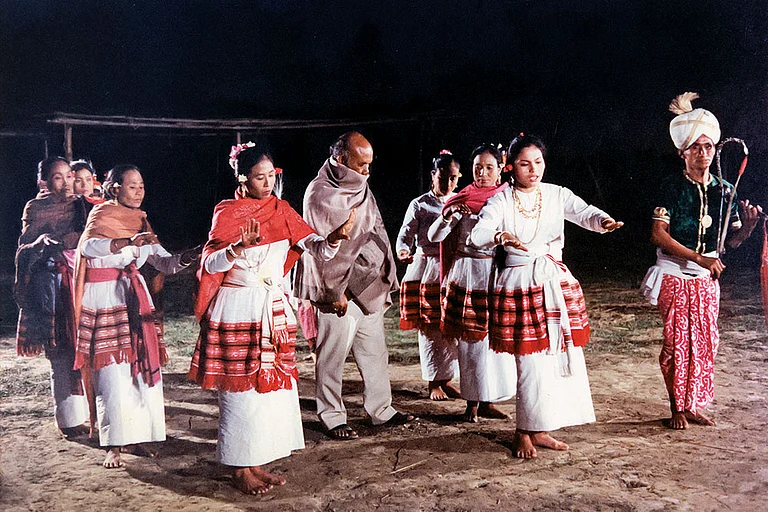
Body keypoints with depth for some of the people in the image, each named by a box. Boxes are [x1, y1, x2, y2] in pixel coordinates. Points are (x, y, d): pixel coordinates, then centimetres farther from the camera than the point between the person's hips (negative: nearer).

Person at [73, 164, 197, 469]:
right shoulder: (102, 213, -3)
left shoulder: (139, 221, 16)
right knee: (113, 375, -8)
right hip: (104, 298, -6)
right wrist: (130, 242, -36)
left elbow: (164, 263, 12)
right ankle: (113, 446, -1)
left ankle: (134, 437, 14)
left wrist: (186, 258, -9)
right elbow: (88, 246, -24)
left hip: (134, 298, 6)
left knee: (142, 369, 3)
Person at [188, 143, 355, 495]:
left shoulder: (281, 212, 6)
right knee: (241, 389, -1)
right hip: (237, 310, -5)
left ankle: (256, 463, 21)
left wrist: (336, 236, -23)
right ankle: (240, 469, 13)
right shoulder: (227, 213, -6)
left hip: (273, 309, 5)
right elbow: (211, 264, -14)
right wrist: (240, 247, -32)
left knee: (272, 386, 8)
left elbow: (319, 250, -2)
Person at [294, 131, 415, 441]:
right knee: (332, 356, 1)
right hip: (338, 290, -8)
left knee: (375, 352, 13)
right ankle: (333, 418, 13)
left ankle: (381, 410, 25)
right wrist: (335, 293, -15)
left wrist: (383, 280, 15)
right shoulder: (319, 194, -13)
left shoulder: (362, 188, 12)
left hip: (369, 287, 8)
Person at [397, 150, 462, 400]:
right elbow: (405, 235, -6)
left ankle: (446, 379, 19)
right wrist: (403, 251, -25)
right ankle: (432, 382, 13)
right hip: (426, 270, -3)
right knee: (429, 328, 1)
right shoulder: (419, 205, -1)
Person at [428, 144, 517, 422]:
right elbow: (434, 236, -3)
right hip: (467, 273, -1)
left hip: (500, 273, 1)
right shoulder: (461, 199, 3)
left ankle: (488, 401, 18)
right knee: (470, 339, 2)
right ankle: (472, 402, 13)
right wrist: (447, 216, -21)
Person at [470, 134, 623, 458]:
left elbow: (583, 212, -11)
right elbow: (477, 235, -19)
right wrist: (500, 236, -41)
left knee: (561, 357, 7)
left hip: (557, 283, 4)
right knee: (531, 362, -4)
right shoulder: (501, 201, -3)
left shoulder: (556, 195, 6)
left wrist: (603, 220, -35)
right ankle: (524, 432, 14)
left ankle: (539, 430, 23)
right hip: (519, 286, -4)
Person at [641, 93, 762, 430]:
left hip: (707, 276, 5)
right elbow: (659, 235, -14)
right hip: (675, 275, -4)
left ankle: (694, 406, 20)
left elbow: (732, 240, 7)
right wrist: (698, 257, -20)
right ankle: (677, 408, 10)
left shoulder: (724, 190, 5)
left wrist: (749, 224, -14)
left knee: (706, 341, 7)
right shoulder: (672, 187, -8)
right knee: (678, 341, -4)